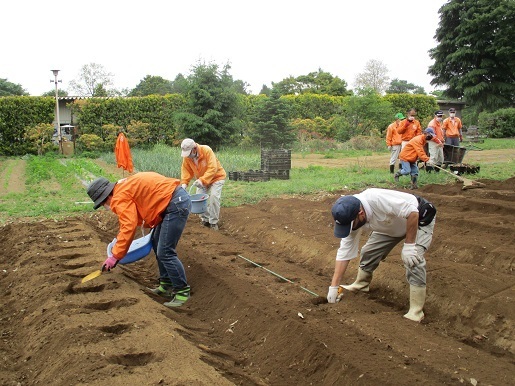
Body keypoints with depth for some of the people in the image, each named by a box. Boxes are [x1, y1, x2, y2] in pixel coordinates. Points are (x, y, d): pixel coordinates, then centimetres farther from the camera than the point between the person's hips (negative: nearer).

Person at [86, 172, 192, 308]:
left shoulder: (120, 197, -11)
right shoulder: (124, 188, 18)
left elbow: (129, 227, -19)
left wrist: (115, 256, -15)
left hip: (177, 203, -11)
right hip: (178, 199, 11)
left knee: (165, 252, -7)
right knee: (157, 244, 18)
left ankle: (182, 291, 3)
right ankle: (166, 285, 25)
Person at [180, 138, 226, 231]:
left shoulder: (207, 150, -31)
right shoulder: (186, 156, -15)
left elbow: (212, 168, -36)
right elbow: (186, 170, -11)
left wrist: (202, 180, -45)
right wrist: (184, 183, -27)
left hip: (216, 177, -5)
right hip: (201, 180, 6)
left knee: (214, 196, -20)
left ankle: (213, 222, -8)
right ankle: (205, 219, 15)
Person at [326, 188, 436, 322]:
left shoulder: (377, 199, -42)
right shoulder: (350, 218, -18)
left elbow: (412, 212, -37)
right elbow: (344, 253, -11)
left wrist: (409, 245, -33)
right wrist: (334, 286, -10)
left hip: (419, 218, -6)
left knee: (413, 262, -23)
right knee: (368, 252, 4)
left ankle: (415, 313, -14)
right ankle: (360, 285, 30)